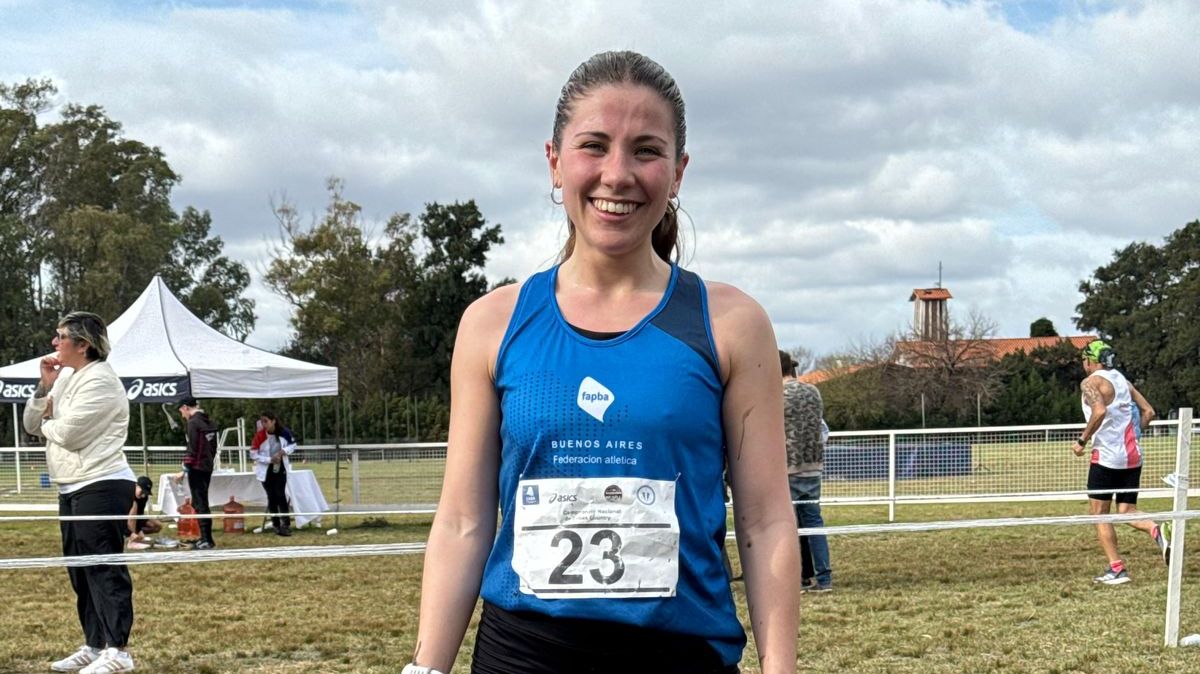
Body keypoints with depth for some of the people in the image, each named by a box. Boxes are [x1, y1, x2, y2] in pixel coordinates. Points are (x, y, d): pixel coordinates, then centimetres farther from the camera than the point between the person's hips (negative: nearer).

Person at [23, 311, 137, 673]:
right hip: (73, 488, 10)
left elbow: (68, 433, -20)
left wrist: (46, 424, 2)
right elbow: (31, 425, 13)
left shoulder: (99, 380, -14)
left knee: (105, 568, -8)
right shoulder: (67, 377, 15)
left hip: (102, 486, -10)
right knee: (80, 569, 13)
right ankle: (94, 644, 22)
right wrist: (44, 387, -2)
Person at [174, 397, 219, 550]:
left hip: (197, 468, -8)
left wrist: (184, 470, -13)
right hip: (208, 467, 8)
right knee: (202, 503, 16)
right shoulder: (208, 422, 12)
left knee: (200, 504, -6)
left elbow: (192, 449, -17)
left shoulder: (193, 423, -12)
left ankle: (206, 540, -8)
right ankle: (206, 538, 19)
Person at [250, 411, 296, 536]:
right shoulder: (259, 435, -16)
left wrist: (284, 451, -18)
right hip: (266, 470, 0)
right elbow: (253, 454, -12)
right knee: (272, 497, 6)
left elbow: (293, 445, 2)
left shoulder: (284, 432, -13)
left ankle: (286, 524, -4)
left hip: (280, 468, 0)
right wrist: (269, 459, -21)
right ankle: (276, 526, 14)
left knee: (281, 495, -7)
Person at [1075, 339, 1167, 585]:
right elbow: (1148, 412, 14)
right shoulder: (1122, 379, 16)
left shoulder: (1090, 382, -7)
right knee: (1127, 511, 10)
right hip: (1133, 456, 7)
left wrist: (1082, 440, -16)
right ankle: (1156, 530, -21)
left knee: (1099, 513, 4)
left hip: (1106, 457, -7)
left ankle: (1116, 568, -2)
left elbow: (1100, 411, -25)